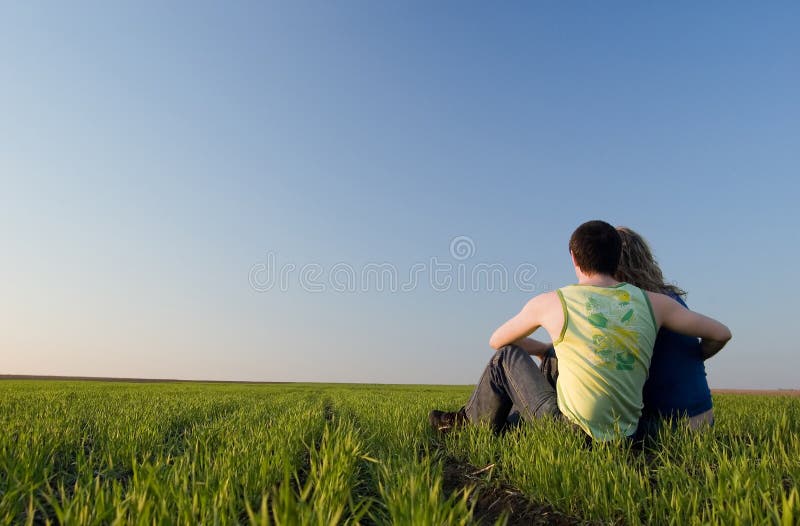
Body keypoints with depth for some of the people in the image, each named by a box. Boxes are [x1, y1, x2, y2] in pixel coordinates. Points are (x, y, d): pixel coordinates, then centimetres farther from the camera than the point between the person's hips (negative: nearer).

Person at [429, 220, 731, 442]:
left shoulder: (550, 303, -9)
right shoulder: (652, 302, -2)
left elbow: (497, 341, 6)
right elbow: (721, 334, 7)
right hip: (626, 434, 5)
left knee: (506, 358, 13)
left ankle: (469, 423, 33)